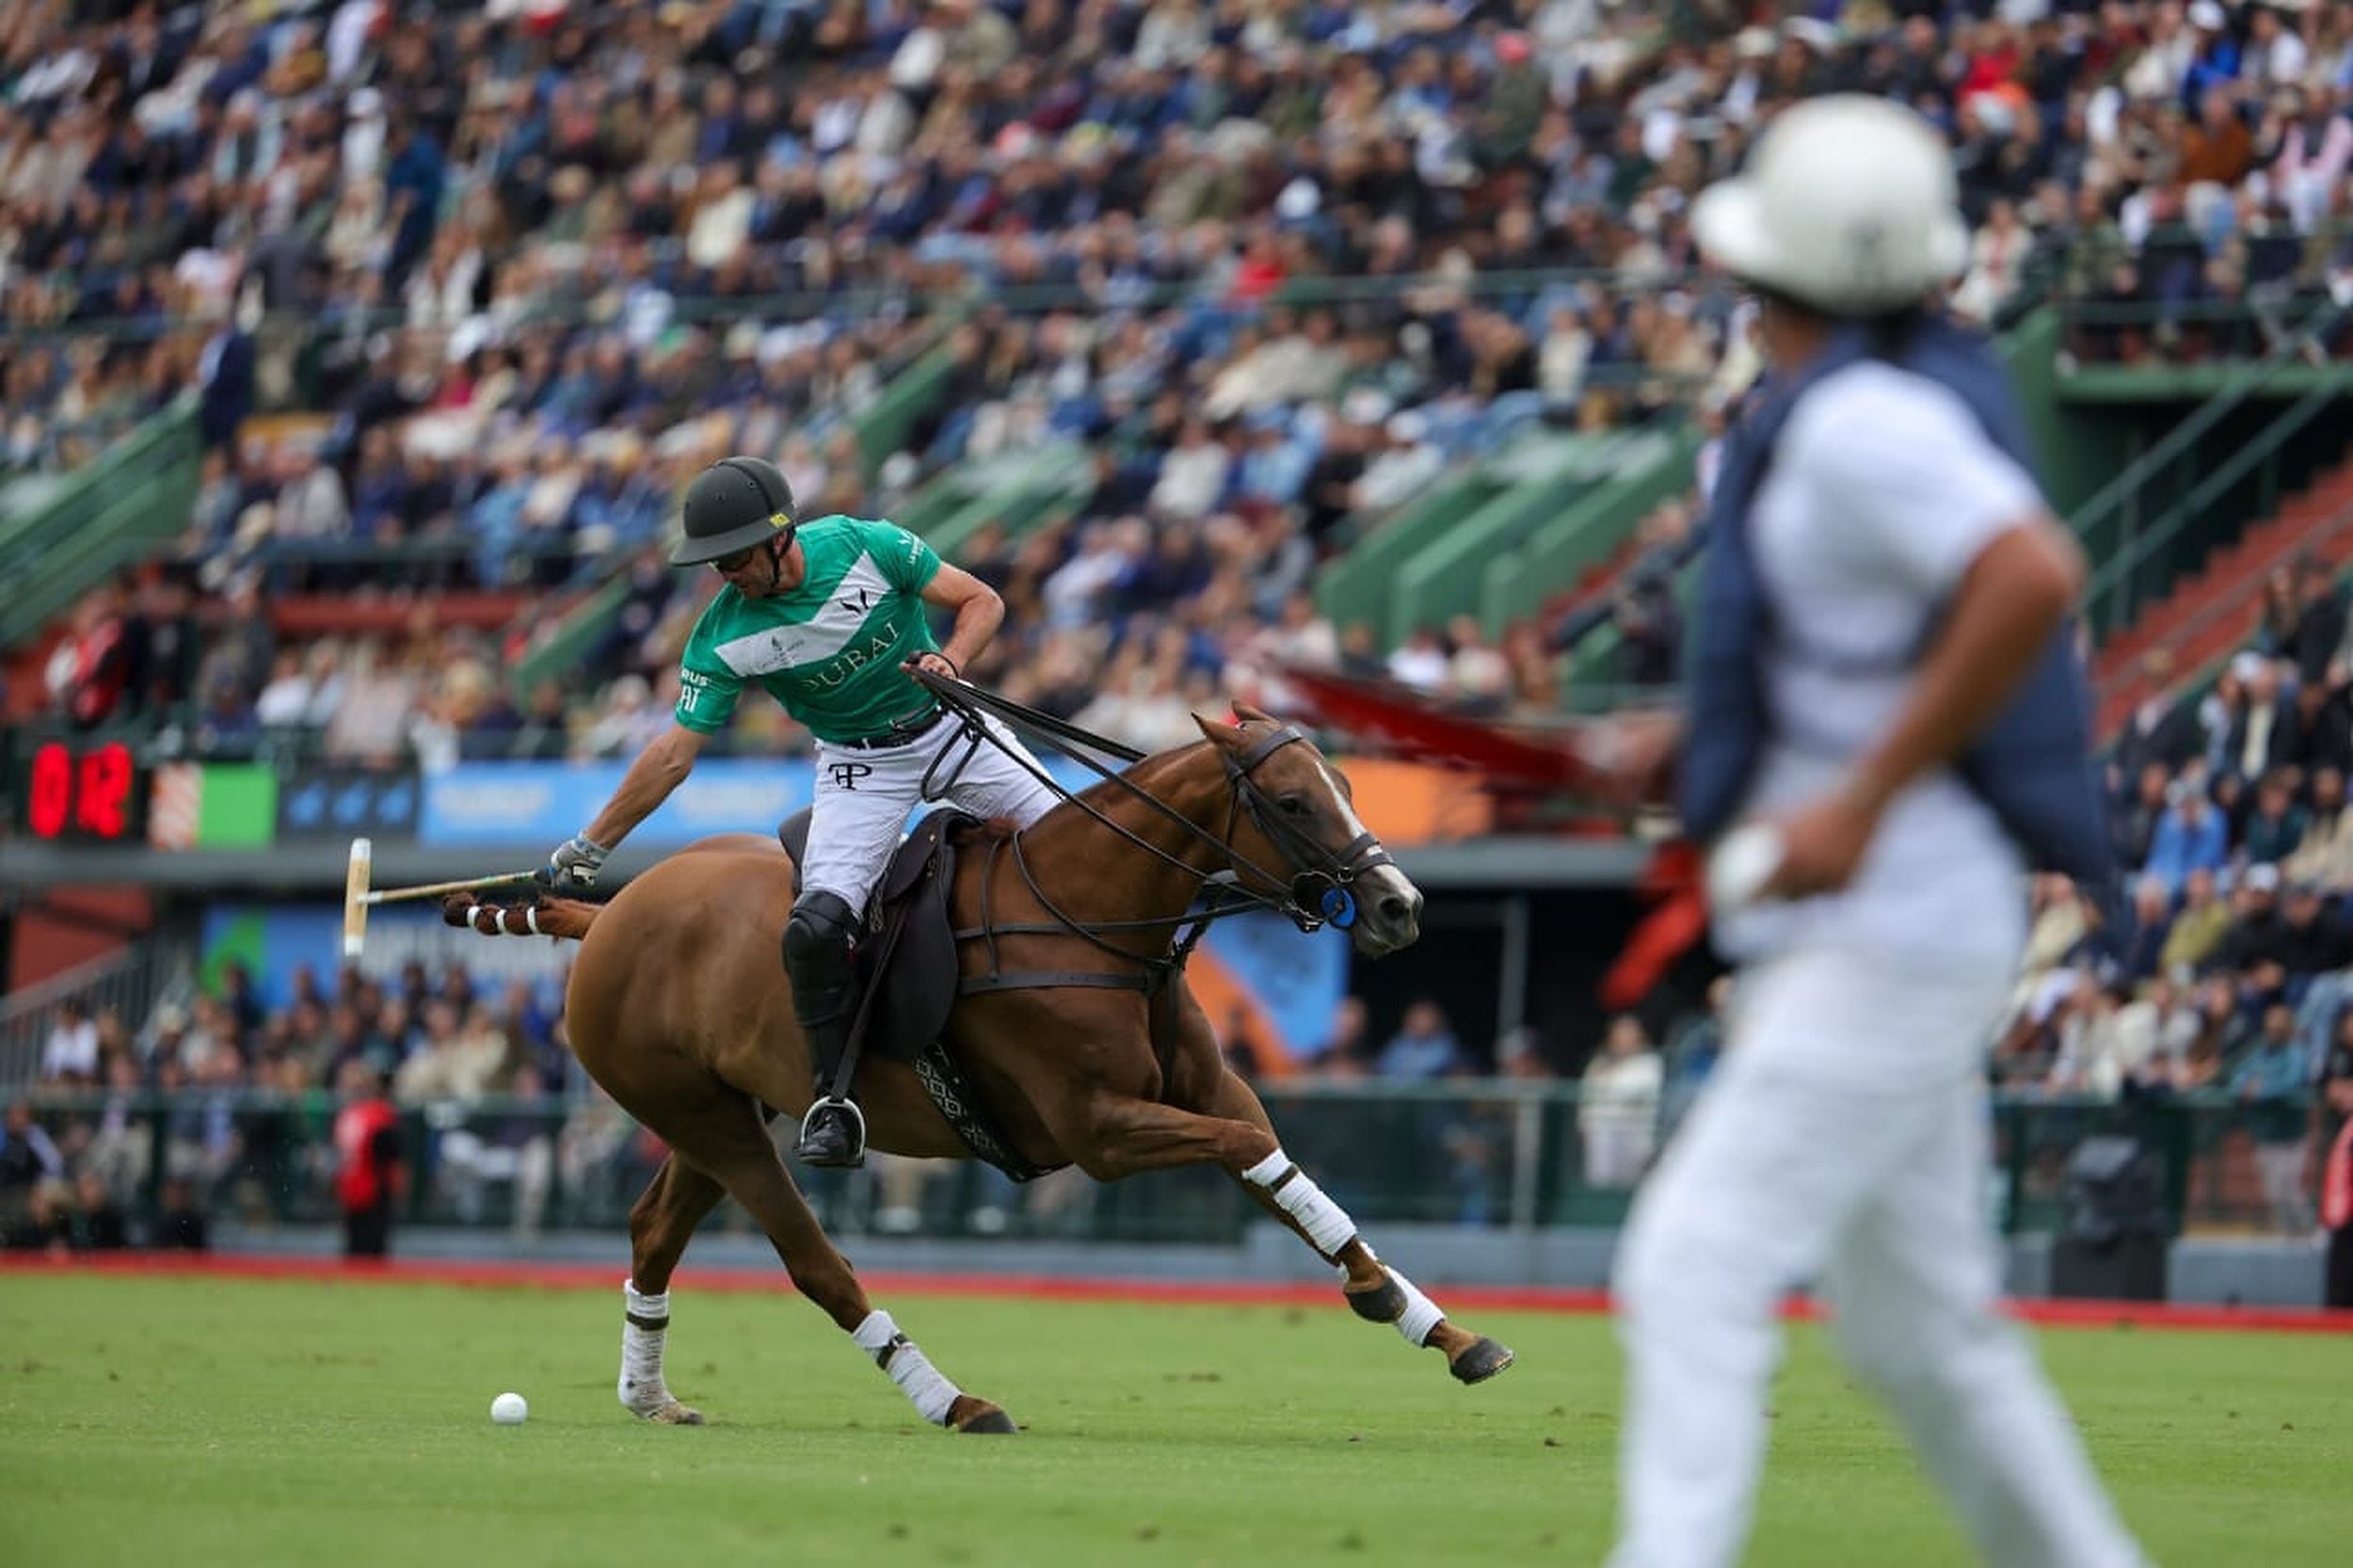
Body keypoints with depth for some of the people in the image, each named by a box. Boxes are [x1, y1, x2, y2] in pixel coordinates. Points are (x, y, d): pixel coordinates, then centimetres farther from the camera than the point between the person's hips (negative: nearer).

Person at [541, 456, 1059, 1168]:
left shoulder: (866, 546, -19)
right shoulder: (723, 636, -17)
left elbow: (982, 601, -11)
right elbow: (675, 753, -11)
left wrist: (950, 661, -32)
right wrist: (588, 849, -13)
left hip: (949, 726, 1)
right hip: (858, 765, -1)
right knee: (814, 929, -21)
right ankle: (836, 1107, -8)